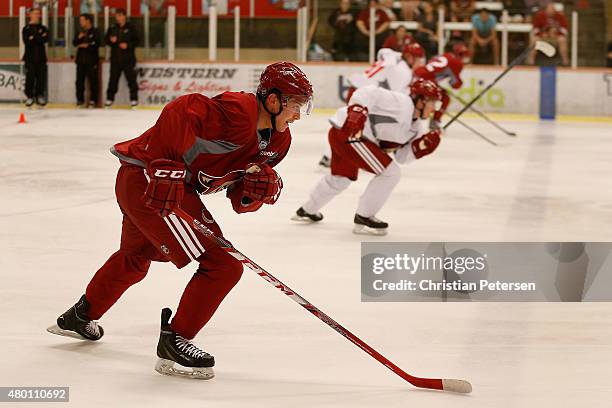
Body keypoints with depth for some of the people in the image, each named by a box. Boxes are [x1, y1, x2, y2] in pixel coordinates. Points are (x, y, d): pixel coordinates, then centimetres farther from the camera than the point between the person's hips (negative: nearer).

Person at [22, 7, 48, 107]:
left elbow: (46, 39, -6)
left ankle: (40, 96, 11)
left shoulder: (43, 28, 13)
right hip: (30, 57, -3)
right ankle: (29, 97, 2)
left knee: (41, 77, 1)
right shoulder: (26, 29, 2)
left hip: (41, 58, 3)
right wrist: (40, 38, -12)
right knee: (30, 77, -6)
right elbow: (27, 41, -13)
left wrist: (34, 38, -15)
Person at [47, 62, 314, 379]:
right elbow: (180, 112, -31)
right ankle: (174, 342, -4)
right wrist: (165, 167, -31)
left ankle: (80, 317, 55)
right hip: (153, 182, -11)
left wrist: (258, 188, -14)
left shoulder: (277, 141, 7)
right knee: (222, 266, -12)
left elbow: (240, 203, 8)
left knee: (135, 258, 34)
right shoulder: (238, 113, -23)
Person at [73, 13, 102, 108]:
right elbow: (75, 43, 10)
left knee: (93, 81, -5)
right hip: (81, 60, 6)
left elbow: (97, 44, -9)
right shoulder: (80, 32, 17)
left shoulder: (95, 32, -2)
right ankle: (80, 100, 10)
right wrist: (79, 37, -8)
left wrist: (87, 46, -11)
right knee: (80, 80, 4)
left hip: (91, 60, -6)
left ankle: (93, 101, -2)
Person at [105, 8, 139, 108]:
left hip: (128, 58, -3)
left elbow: (136, 41, 0)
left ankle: (134, 99, 2)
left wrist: (127, 45, -14)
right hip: (115, 58, 3)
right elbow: (106, 40, 13)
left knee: (131, 79, -3)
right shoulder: (112, 28, 9)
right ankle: (110, 99, 11)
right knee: (113, 79, 4)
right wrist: (111, 40, -9)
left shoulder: (131, 27, 0)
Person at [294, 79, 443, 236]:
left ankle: (307, 211, 53)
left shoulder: (414, 127, 12)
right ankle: (363, 219, 0)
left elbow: (402, 155, 13)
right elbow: (369, 93, -23)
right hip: (349, 132, -11)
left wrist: (422, 146, -3)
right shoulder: (402, 103, -17)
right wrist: (357, 110, -37)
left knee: (341, 178, 32)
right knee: (390, 173, -10)